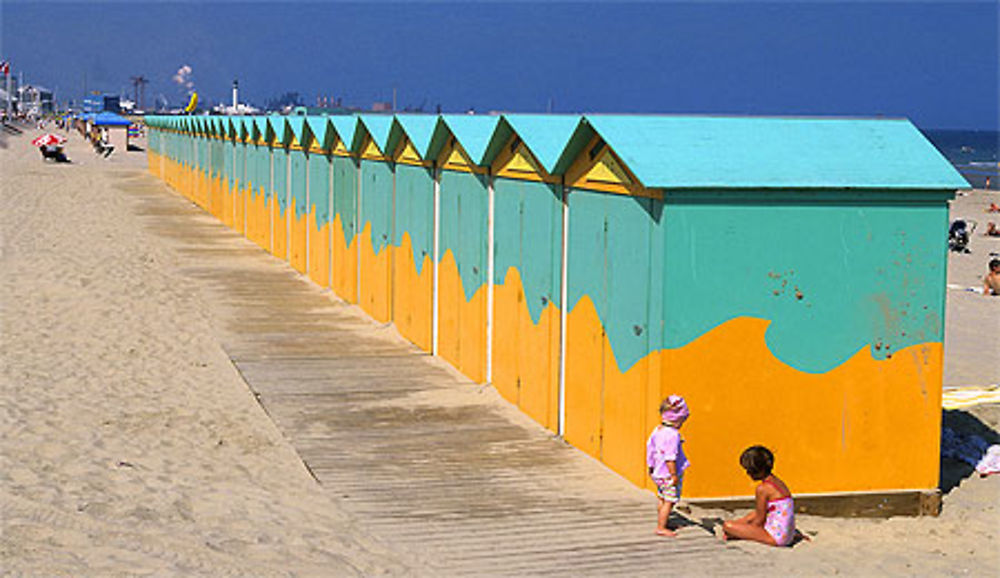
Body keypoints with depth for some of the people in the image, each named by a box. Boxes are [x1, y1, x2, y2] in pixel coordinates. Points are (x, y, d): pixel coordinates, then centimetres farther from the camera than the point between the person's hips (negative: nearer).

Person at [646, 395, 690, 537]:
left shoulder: (657, 430, 6)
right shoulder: (673, 435, -23)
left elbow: (650, 448, 16)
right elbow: (670, 457, -25)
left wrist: (651, 467, 26)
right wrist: (673, 474, -21)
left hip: (658, 473, 10)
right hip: (669, 474, -10)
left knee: (662, 499, 22)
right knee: (669, 501, -4)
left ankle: (661, 522, 33)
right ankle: (661, 528, -4)